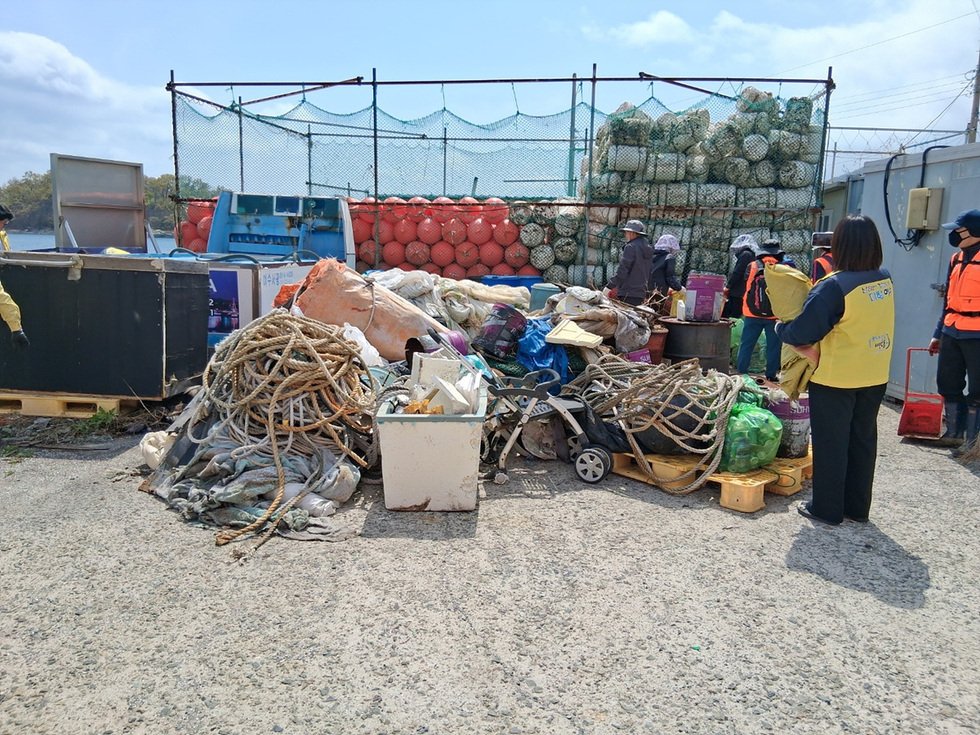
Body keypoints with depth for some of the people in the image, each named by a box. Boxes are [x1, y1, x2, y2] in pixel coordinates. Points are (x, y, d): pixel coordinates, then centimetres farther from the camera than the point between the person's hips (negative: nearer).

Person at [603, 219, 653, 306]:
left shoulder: (631, 247, -10)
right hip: (641, 294, 9)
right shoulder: (649, 249, 16)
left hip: (628, 294, -9)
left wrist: (609, 286, -12)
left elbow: (622, 271, -16)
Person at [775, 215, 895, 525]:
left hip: (835, 379, -6)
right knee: (863, 440, 17)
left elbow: (800, 334, -23)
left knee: (830, 442, 7)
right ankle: (858, 507, 29)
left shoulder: (833, 286, -22)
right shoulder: (885, 280, -1)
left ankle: (826, 508, 17)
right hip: (875, 377, 6)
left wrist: (781, 327, -4)